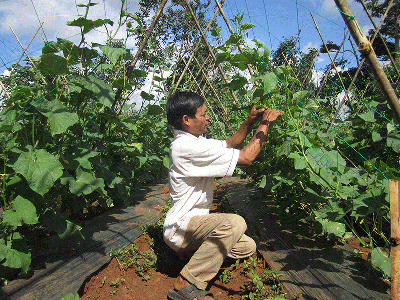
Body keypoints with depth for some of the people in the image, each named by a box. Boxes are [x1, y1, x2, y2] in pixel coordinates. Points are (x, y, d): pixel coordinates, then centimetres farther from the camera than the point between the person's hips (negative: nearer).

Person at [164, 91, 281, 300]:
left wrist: (250, 122, 4)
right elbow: (246, 157, -23)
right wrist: (265, 123, -12)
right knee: (234, 222, -34)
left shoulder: (191, 141, 6)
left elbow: (229, 144, 18)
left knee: (247, 247, 8)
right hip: (179, 228, -10)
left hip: (194, 220, 10)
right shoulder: (187, 147, -25)